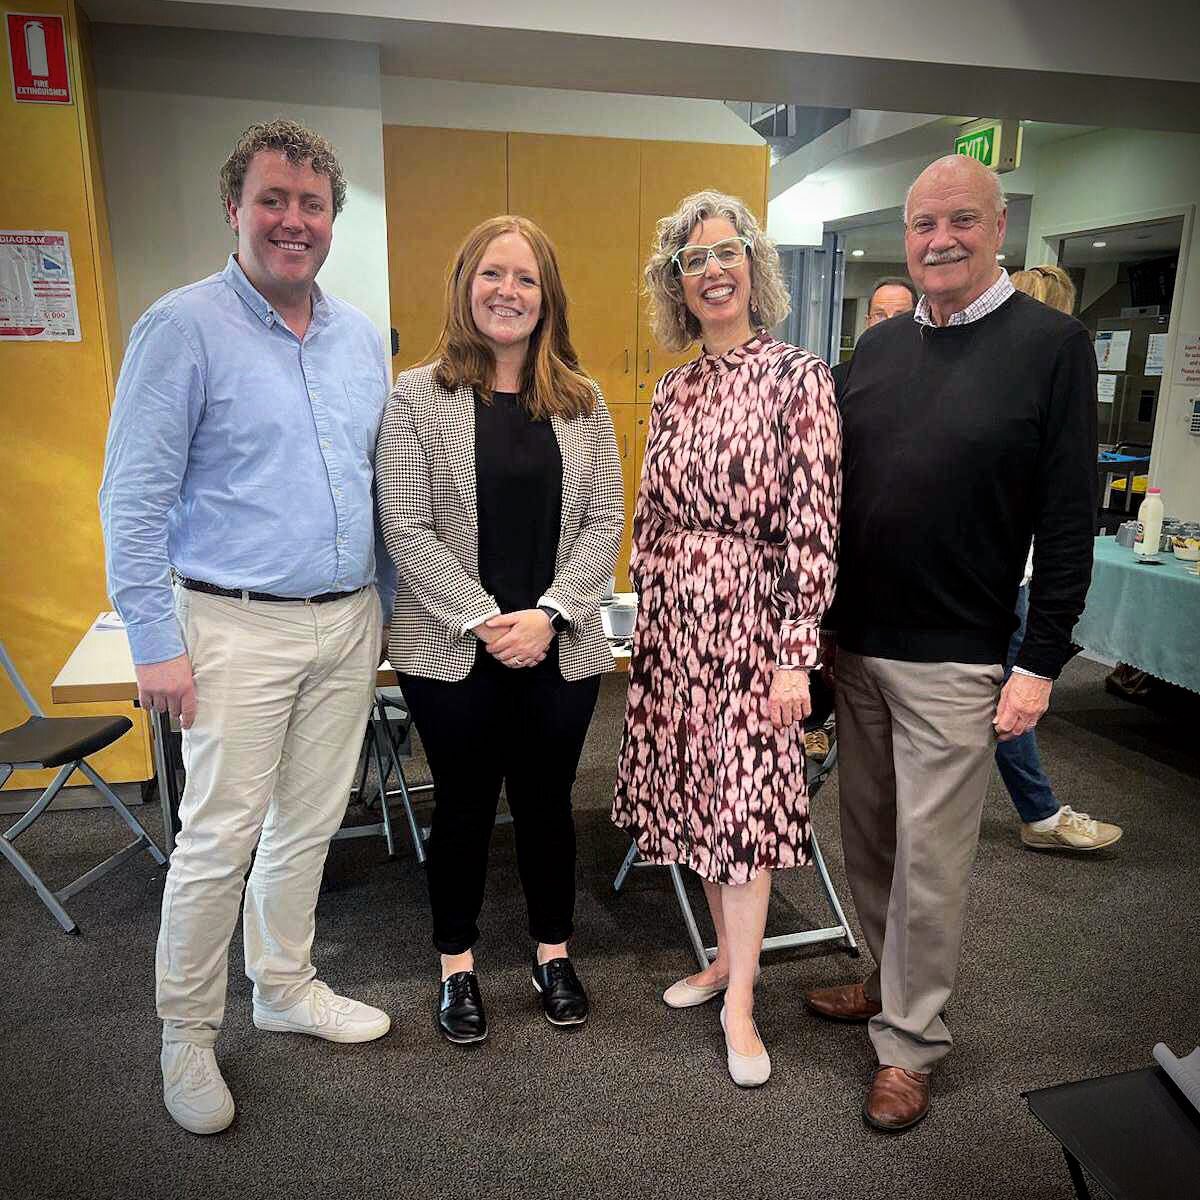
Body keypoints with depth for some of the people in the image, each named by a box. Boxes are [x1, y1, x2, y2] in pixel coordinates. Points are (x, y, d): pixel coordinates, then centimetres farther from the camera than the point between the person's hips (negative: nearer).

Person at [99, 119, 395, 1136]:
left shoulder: (362, 337, 10)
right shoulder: (183, 328, -8)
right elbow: (135, 497, -10)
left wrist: (386, 606, 14)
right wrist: (155, 642, -13)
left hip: (348, 623, 6)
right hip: (239, 629, -5)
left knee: (309, 824, 16)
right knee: (218, 840, 3)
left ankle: (285, 985, 36)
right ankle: (187, 1033, 24)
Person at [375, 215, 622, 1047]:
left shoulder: (583, 401, 5)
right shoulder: (418, 396, -2)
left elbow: (605, 520, 1)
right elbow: (407, 528, -7)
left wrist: (547, 614, -11)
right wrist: (483, 621, -14)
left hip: (560, 651, 2)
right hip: (452, 654, -2)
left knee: (546, 802, 15)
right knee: (464, 808, 12)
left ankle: (554, 952, 35)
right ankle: (457, 964, 32)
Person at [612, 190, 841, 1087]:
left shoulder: (800, 379, -8)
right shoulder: (674, 390, 9)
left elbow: (812, 531, -12)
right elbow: (653, 518, 12)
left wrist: (794, 657, -15)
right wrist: (649, 620, 11)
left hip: (749, 620, -5)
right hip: (672, 621, 6)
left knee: (746, 803, 2)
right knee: (697, 798, 14)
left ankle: (740, 1001, 18)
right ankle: (728, 955, 34)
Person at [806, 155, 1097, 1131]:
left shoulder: (1051, 344, -5)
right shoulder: (879, 345, 9)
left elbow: (1069, 521, -8)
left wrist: (1040, 663, -11)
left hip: (953, 661, -5)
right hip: (855, 646, 5)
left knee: (930, 858, 4)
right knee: (867, 835, 15)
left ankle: (910, 1041, 22)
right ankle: (891, 978, 37)